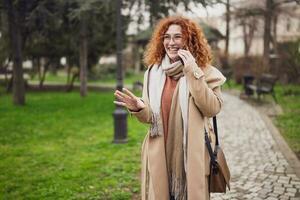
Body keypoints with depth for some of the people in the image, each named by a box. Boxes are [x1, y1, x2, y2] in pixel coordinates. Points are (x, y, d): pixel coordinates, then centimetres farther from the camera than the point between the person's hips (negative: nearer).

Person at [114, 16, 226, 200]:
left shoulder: (204, 71, -3)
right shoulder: (153, 71, 5)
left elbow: (213, 109, -16)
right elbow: (150, 116, 9)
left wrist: (193, 74, -19)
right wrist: (139, 108, -14)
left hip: (192, 154, -2)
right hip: (160, 154, 3)